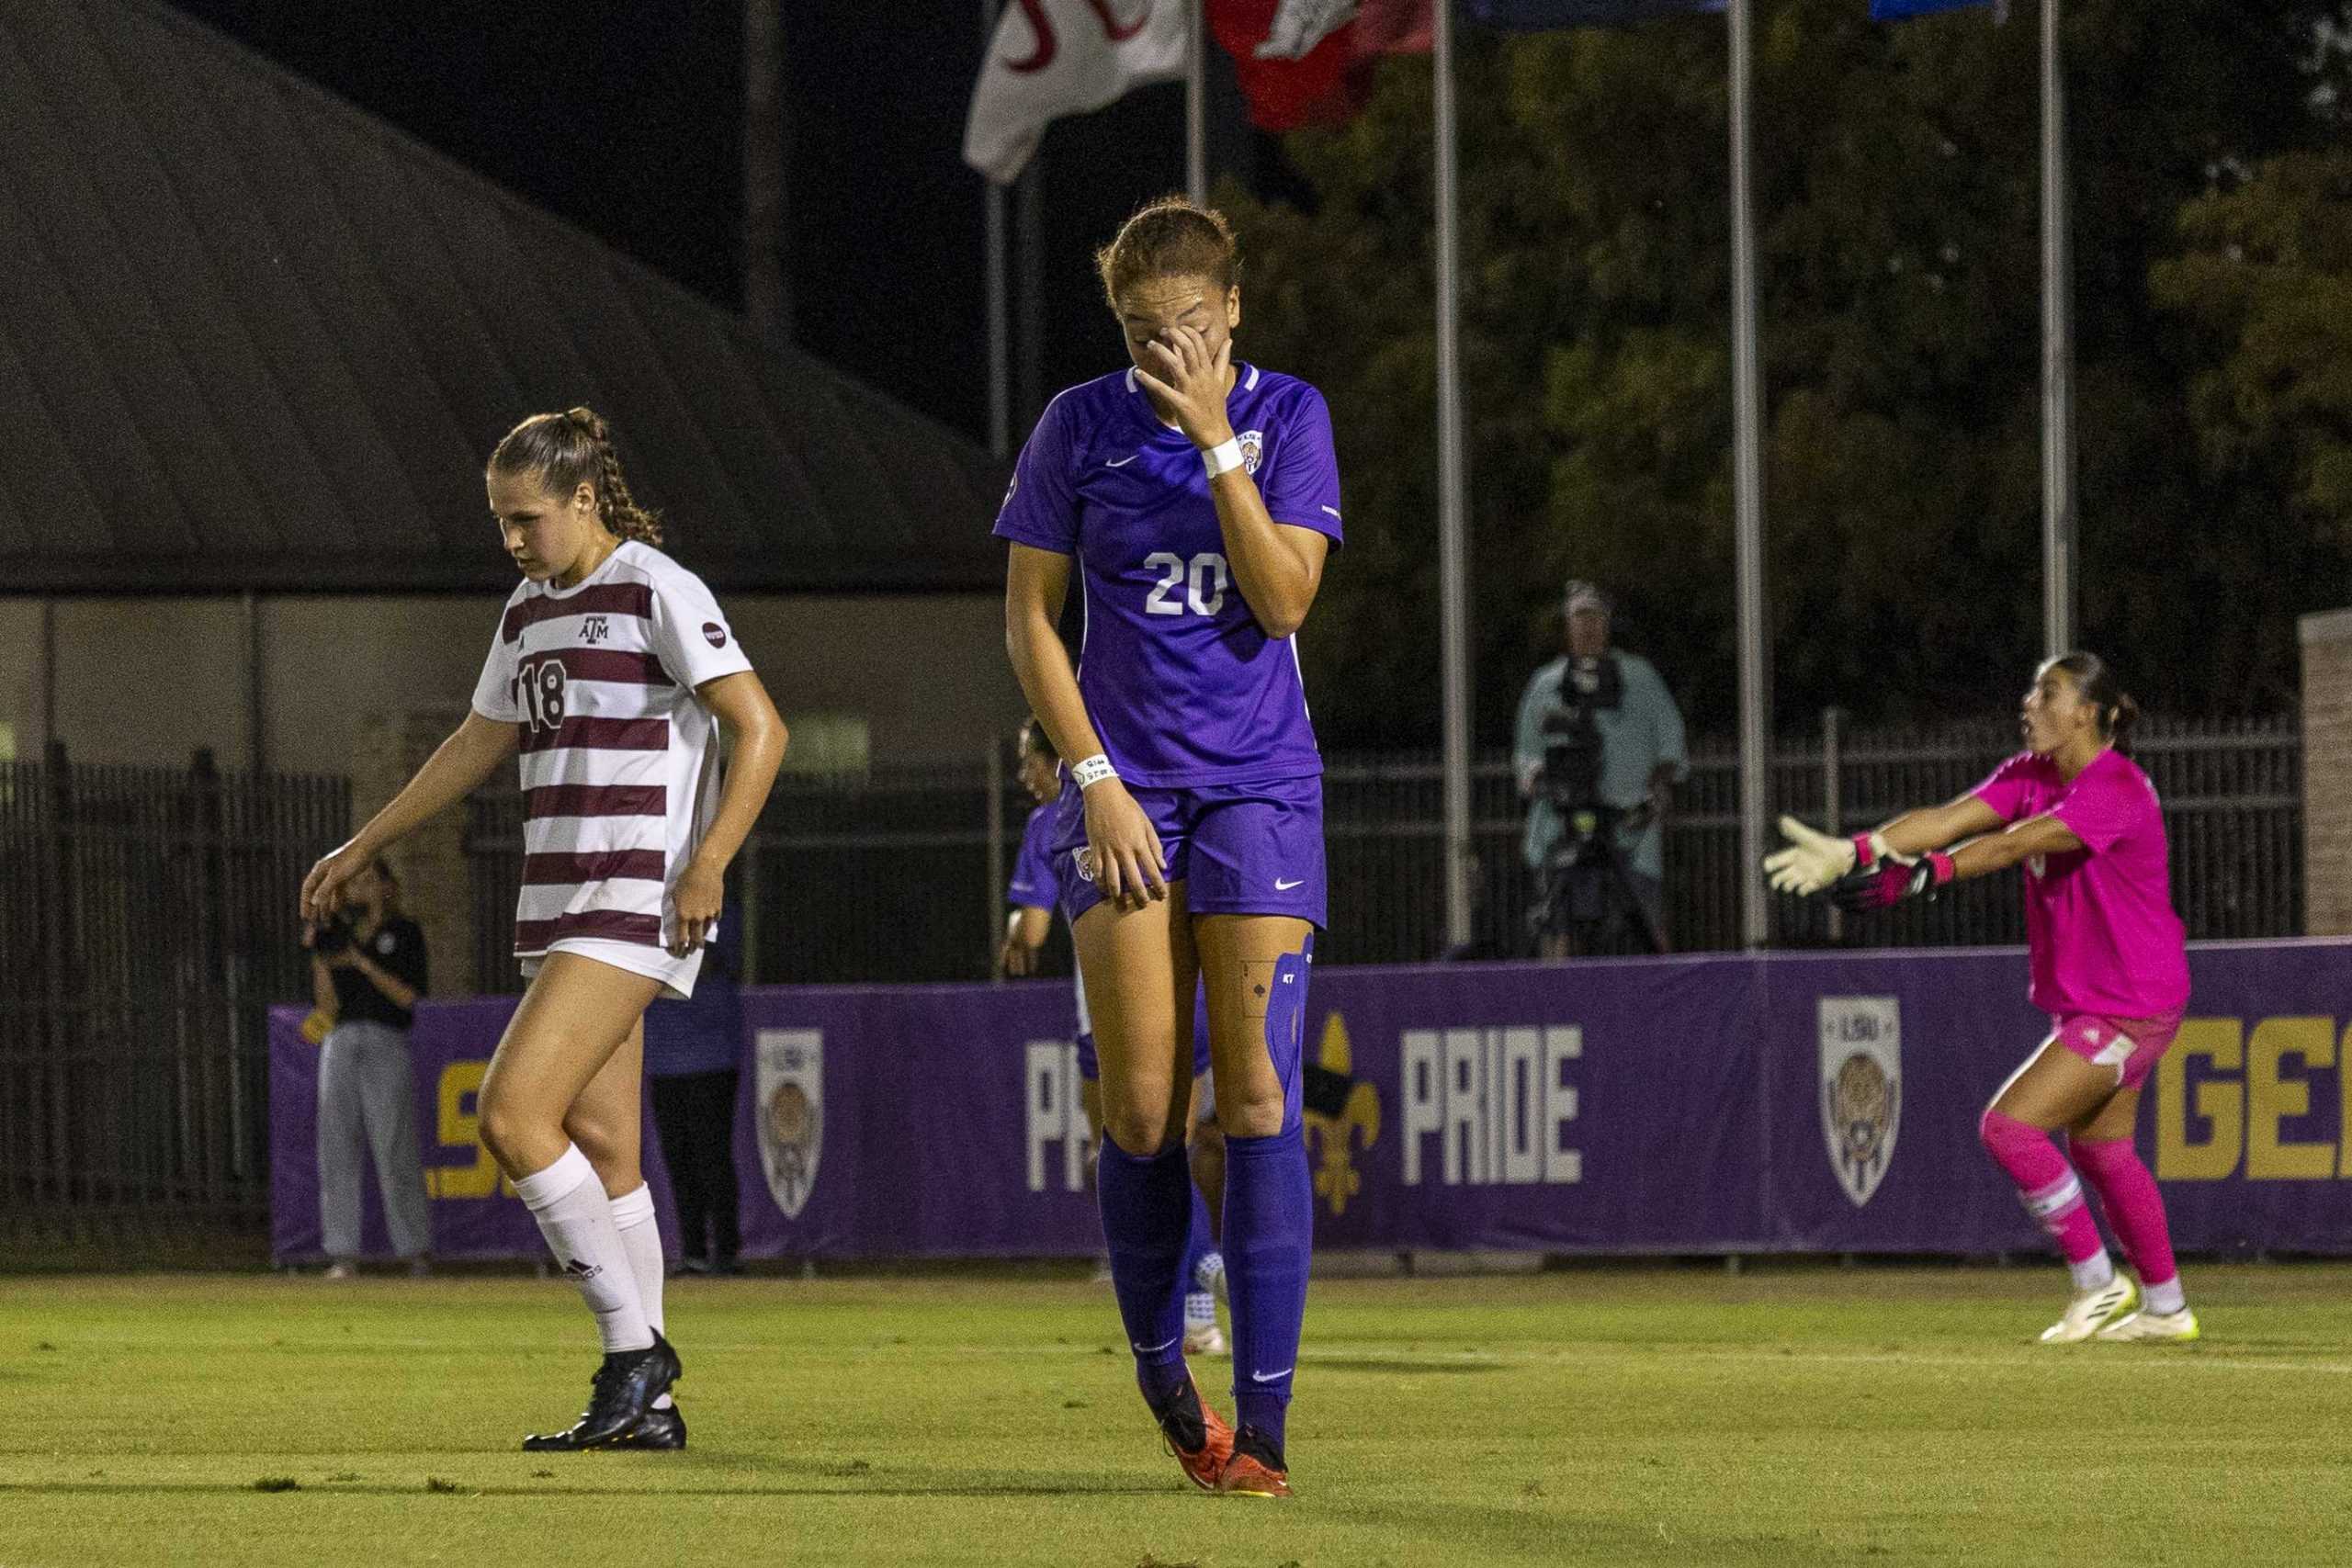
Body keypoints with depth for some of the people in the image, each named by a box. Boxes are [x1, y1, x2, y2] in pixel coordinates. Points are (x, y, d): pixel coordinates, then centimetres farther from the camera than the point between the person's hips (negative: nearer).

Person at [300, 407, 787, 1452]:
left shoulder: (656, 591, -9)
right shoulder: (530, 612, 16)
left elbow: (760, 729, -12)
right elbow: (478, 746, 28)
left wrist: (707, 862, -21)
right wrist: (362, 849, 28)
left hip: (637, 901, -9)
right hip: (560, 908, 9)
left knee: (512, 1113, -17)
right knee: (598, 1148, 6)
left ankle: (634, 1349, -9)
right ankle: (644, 1405, 8)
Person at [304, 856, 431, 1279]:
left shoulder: (403, 932, 6)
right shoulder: (337, 934, 16)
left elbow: (408, 995, -5)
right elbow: (327, 1008, 9)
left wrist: (362, 963, -12)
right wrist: (318, 958, -3)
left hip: (387, 1046, -4)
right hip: (340, 1046, 4)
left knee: (396, 1149, -8)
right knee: (337, 1152, -2)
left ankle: (416, 1251, -4)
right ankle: (343, 1255, -1)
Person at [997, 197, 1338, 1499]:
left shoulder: (1286, 416, 1)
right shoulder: (1079, 427, 1)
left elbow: (1284, 599, -10)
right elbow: (1028, 618, 4)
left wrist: (1215, 441, -16)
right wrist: (1097, 779, -5)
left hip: (1261, 785, 0)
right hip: (1124, 784, 0)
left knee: (1256, 1095, -10)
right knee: (1142, 1108, -5)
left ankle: (1262, 1424, -12)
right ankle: (1161, 1378, 16)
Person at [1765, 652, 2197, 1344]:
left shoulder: (2117, 792, -23)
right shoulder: (2031, 775, 4)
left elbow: (2017, 845, -35)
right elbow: (1947, 821, -9)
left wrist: (1924, 873, -46)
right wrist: (1853, 852, -24)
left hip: (2128, 1008, -10)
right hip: (2083, 1001, 10)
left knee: (2009, 1124, -15)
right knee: (2100, 1150, 19)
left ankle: (2099, 1285, -3)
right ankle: (2164, 1306, 32)